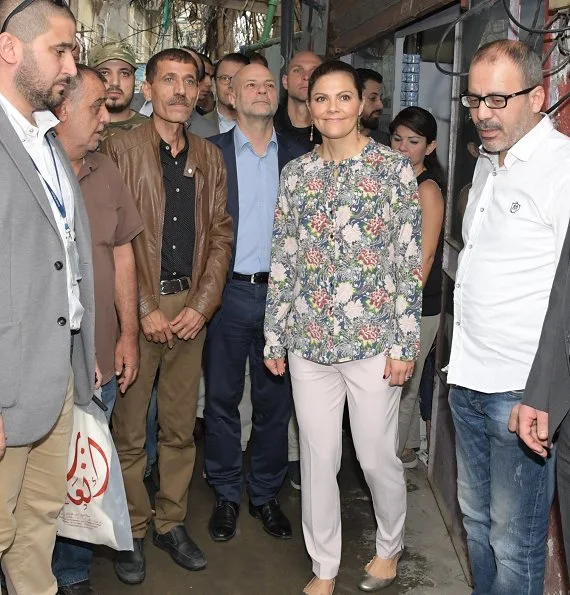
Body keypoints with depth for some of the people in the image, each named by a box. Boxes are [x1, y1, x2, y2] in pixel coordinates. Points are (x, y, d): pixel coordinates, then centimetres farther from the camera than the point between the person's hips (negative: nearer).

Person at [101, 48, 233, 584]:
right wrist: (145, 309, -12)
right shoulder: (120, 149, -3)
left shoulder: (209, 157, 10)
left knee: (180, 428, 12)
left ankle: (171, 522, 28)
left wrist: (201, 305, -3)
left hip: (192, 307, 4)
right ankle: (131, 532, 21)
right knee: (129, 431, 5)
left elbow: (220, 234, 8)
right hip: (136, 307, -3)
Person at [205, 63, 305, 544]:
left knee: (275, 399, 10)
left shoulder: (297, 156, 6)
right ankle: (226, 494, 25)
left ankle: (266, 493, 27)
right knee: (222, 397, 8)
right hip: (228, 292, -1)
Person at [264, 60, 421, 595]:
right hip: (309, 341, 3)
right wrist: (274, 336, 7)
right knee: (317, 459, 11)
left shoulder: (394, 168, -4)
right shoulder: (296, 173, 5)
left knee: (377, 457, 10)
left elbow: (410, 263, -5)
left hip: (374, 340, -3)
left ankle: (389, 547, 39)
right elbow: (282, 260, 7)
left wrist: (405, 343, -7)